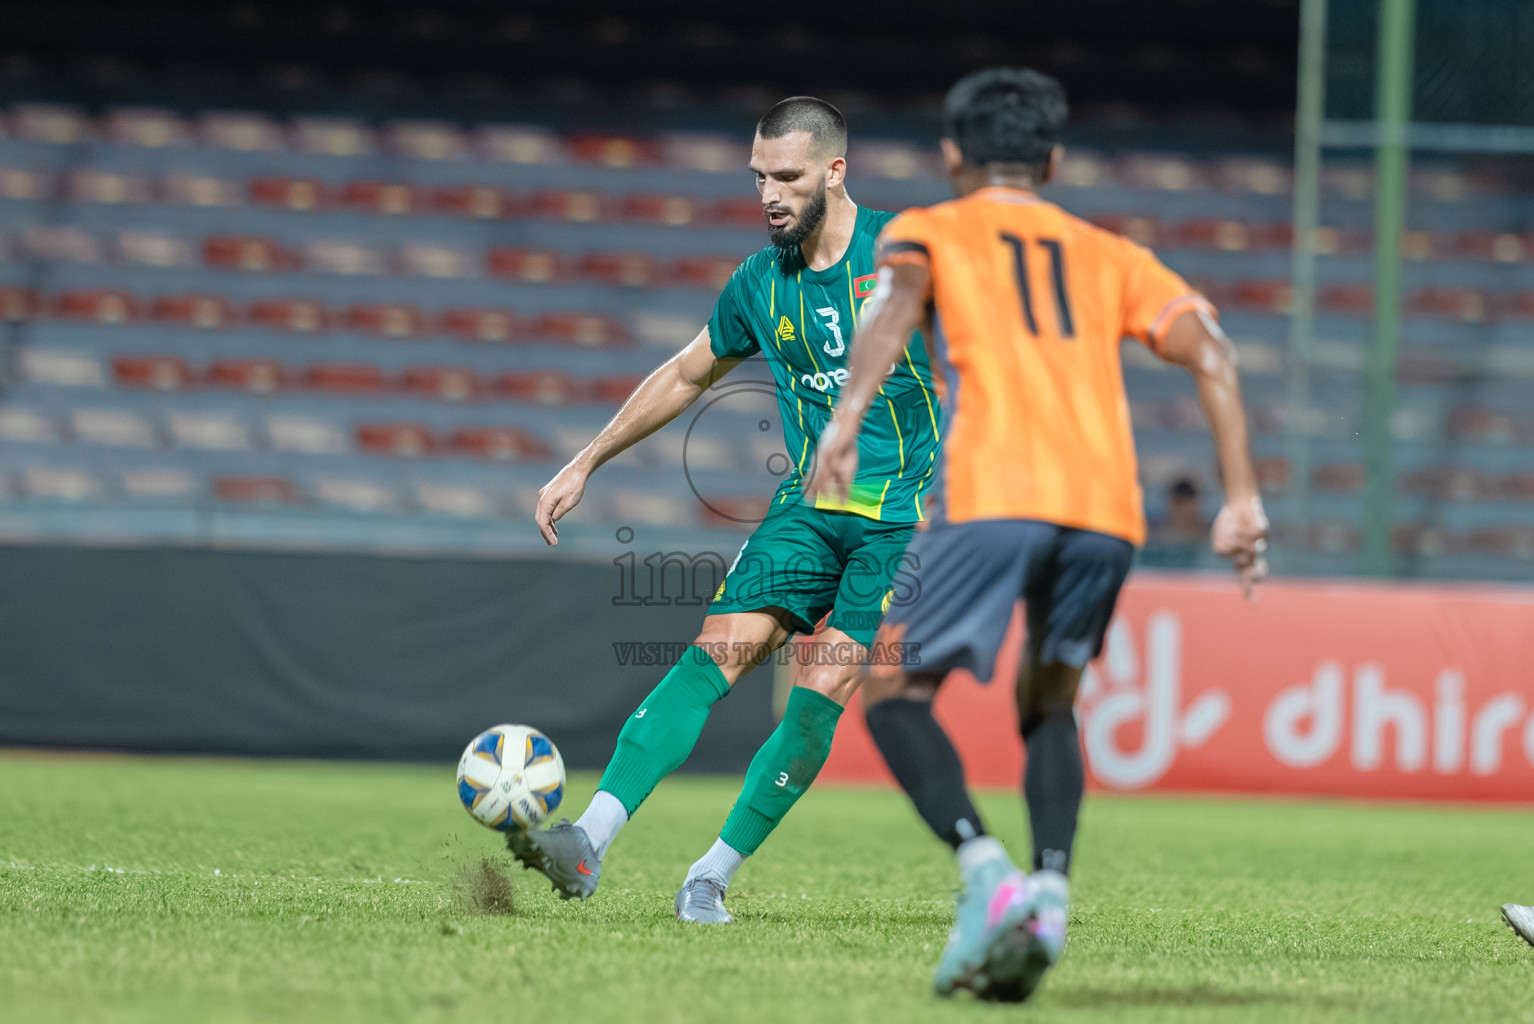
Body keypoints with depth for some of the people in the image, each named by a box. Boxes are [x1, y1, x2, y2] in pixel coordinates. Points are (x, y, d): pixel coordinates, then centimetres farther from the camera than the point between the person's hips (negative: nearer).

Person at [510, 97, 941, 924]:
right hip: (808, 505, 4)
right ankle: (590, 840, -23)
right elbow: (684, 376, 21)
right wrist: (583, 466, 21)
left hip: (904, 513, -4)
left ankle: (712, 878, -5)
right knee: (716, 652, -14)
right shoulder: (760, 284, 7)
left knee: (821, 693, -14)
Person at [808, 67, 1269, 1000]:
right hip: (1108, 508, 4)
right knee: (1050, 706, 22)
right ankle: (1050, 898, -1)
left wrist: (847, 423, -18)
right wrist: (1242, 499, 11)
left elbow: (900, 296, -5)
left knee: (894, 694, 8)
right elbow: (1212, 353, 14)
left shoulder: (928, 231, 20)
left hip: (991, 497, -4)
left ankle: (988, 873, -16)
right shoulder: (1110, 256, 28)